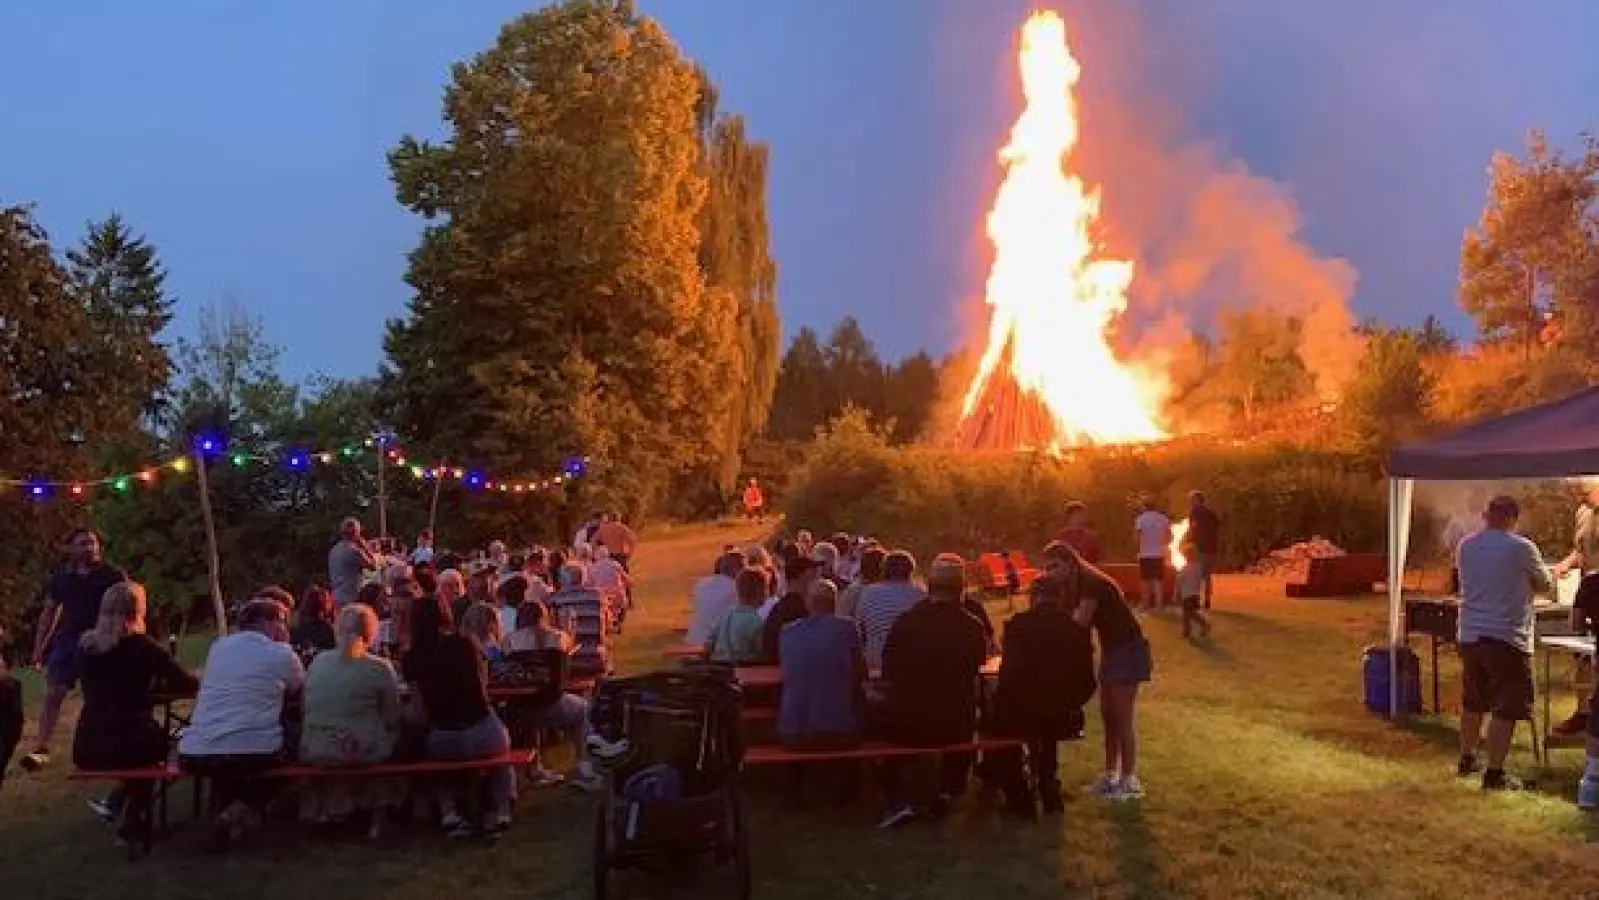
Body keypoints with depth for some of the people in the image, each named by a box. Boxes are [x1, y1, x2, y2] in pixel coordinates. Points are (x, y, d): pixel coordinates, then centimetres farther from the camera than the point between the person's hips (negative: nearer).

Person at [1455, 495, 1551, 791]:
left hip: (1469, 635, 6)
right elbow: (1545, 585, 2)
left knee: (1472, 702, 19)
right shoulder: (1521, 547, -11)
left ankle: (1467, 759, 30)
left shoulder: (1466, 546, 4)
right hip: (1507, 638, -6)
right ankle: (1494, 774, 1)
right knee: (1505, 709, 0)